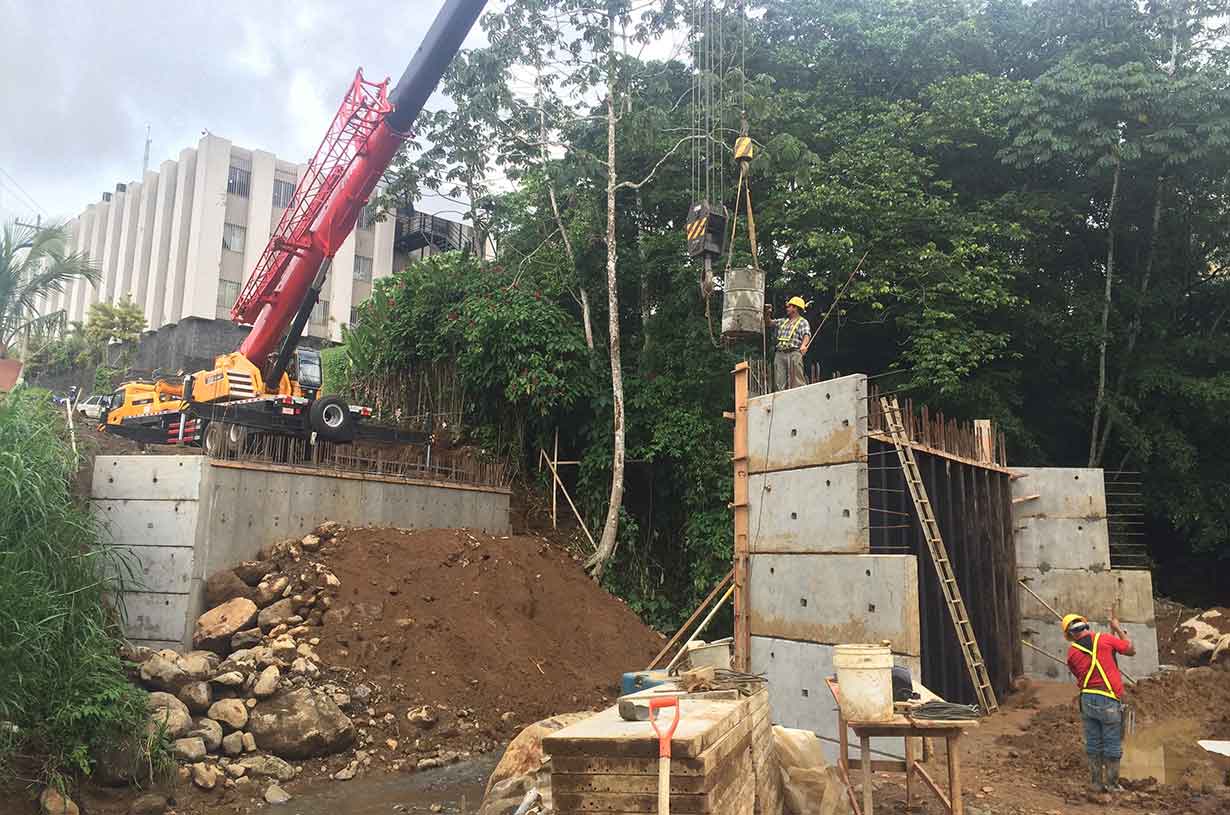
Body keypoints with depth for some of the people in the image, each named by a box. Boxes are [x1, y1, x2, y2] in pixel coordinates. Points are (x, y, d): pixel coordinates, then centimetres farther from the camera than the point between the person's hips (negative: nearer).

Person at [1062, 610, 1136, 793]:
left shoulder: (1072, 652, 2)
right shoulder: (1105, 639, -6)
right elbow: (1131, 650, 7)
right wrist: (1118, 629, 16)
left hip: (1087, 701, 3)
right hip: (1109, 702, -3)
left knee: (1093, 744, 15)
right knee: (1113, 745, 10)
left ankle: (1096, 784, 23)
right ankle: (1112, 785, 18)